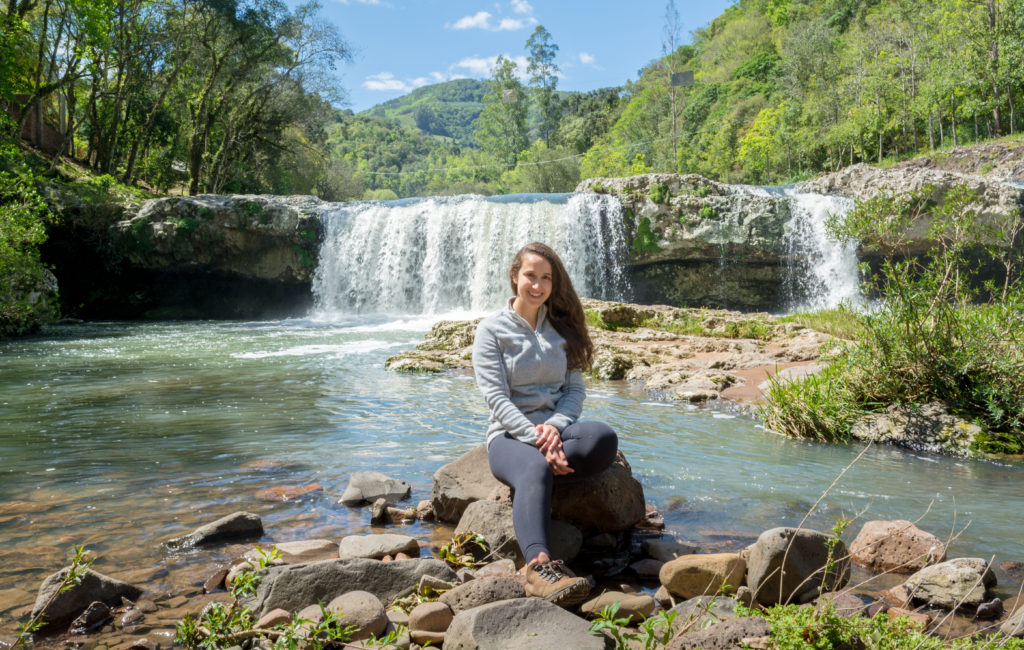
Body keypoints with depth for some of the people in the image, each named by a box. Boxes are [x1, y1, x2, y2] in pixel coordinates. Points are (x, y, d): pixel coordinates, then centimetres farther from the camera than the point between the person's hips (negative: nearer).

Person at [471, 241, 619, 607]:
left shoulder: (562, 330, 16)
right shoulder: (492, 330, 4)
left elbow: (575, 389, 10)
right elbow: (496, 397, -7)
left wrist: (555, 427, -13)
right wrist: (535, 438, -22)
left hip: (556, 429, 4)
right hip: (510, 436, -4)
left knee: (604, 439, -31)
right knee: (535, 468, -40)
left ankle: (529, 477, -30)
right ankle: (539, 567, -57)